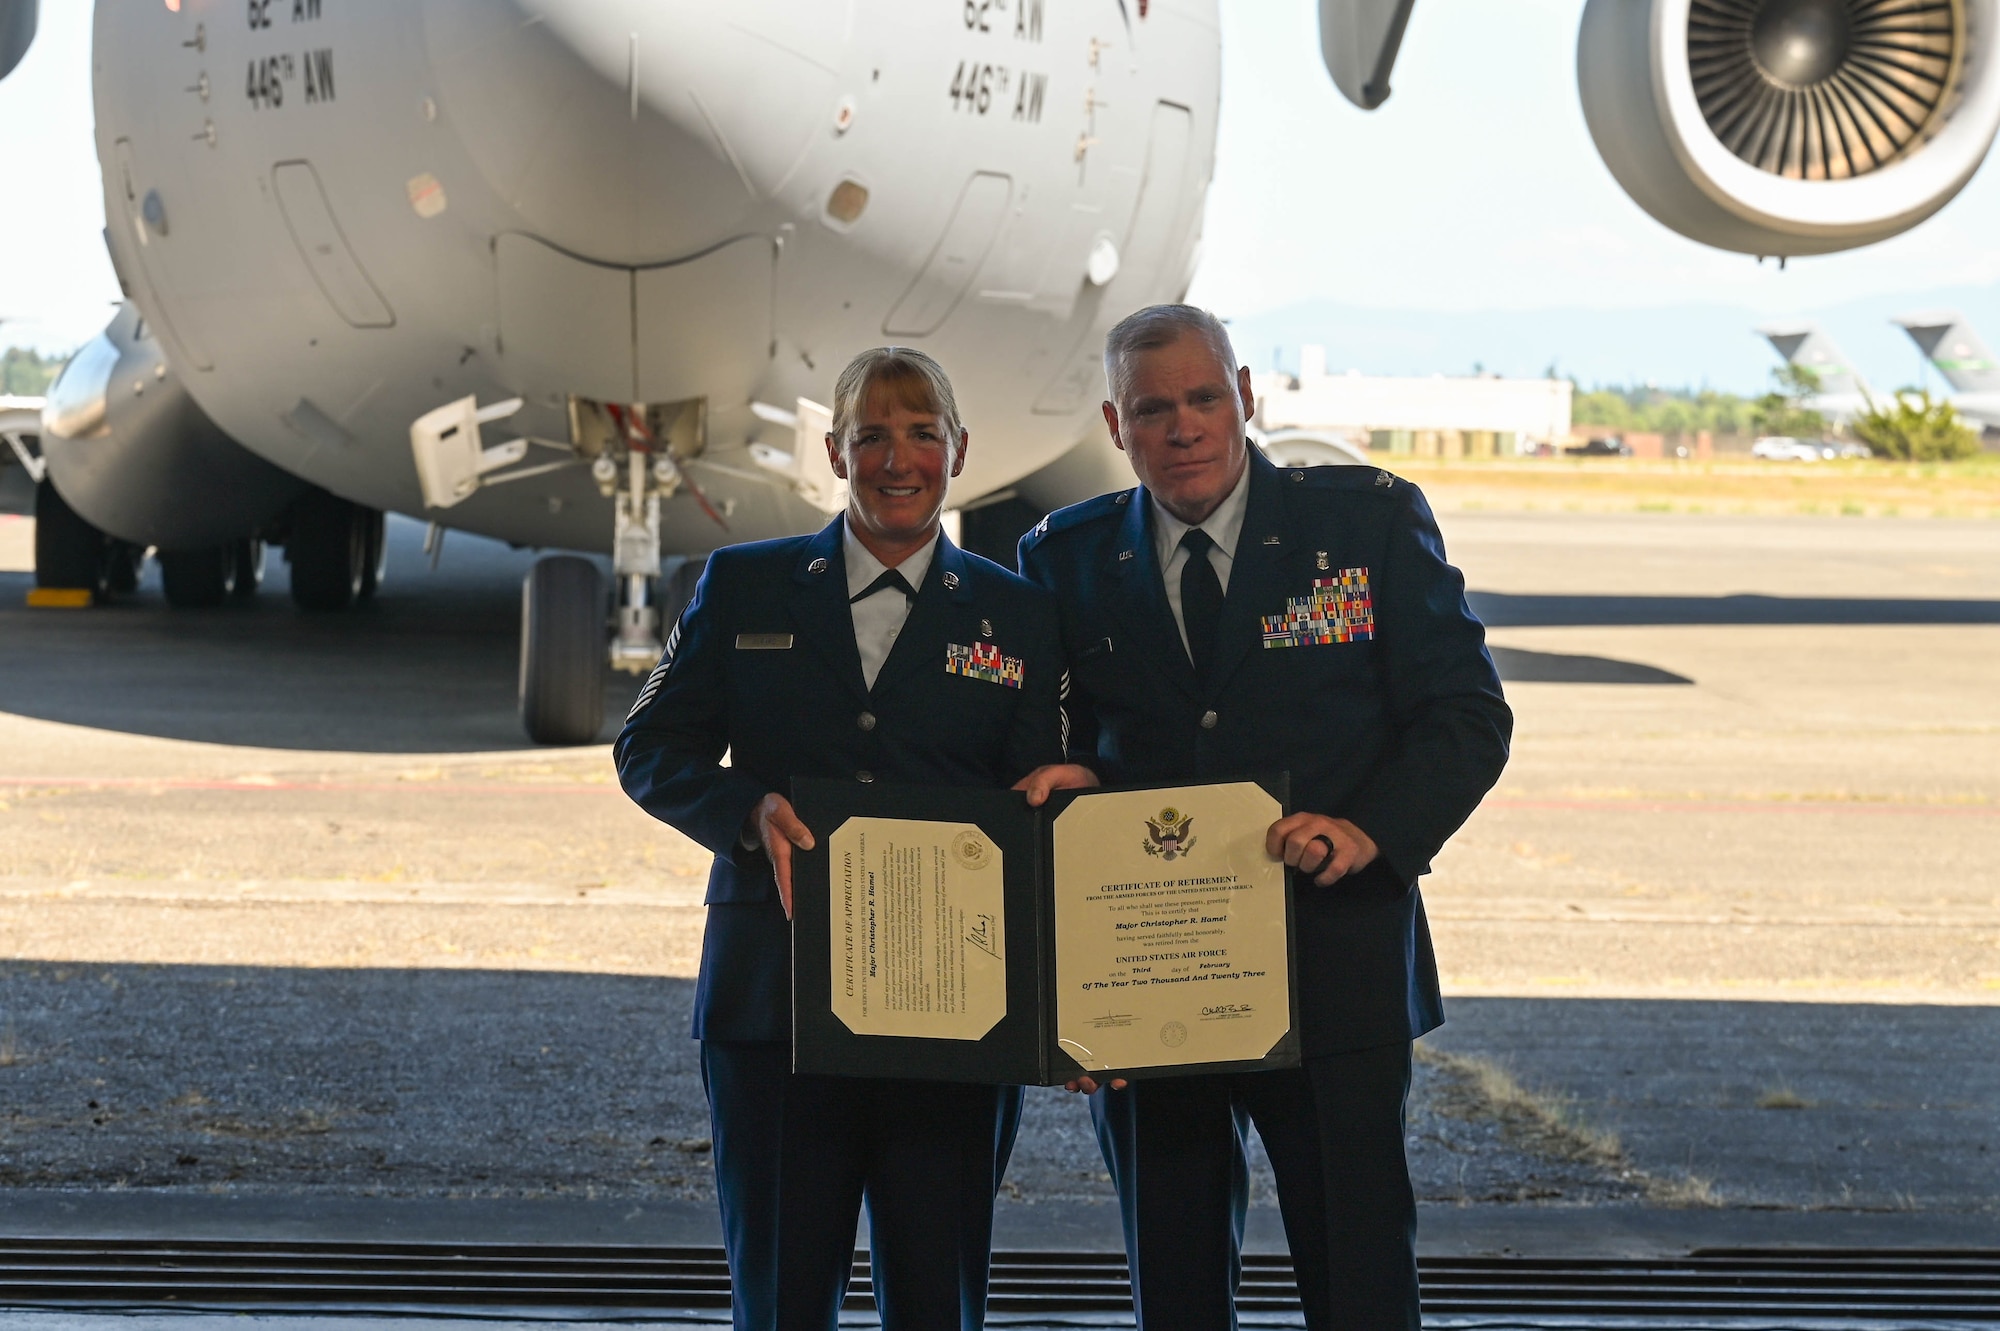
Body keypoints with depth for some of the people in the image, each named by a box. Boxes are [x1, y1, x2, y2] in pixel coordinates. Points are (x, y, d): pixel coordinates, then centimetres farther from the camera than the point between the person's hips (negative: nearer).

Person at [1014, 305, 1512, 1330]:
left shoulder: (1372, 522, 0)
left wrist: (1372, 830, -19)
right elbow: (1052, 739, 14)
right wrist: (1068, 779, -10)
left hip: (1333, 973, -2)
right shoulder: (1067, 559, 6)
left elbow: (1466, 715, -2)